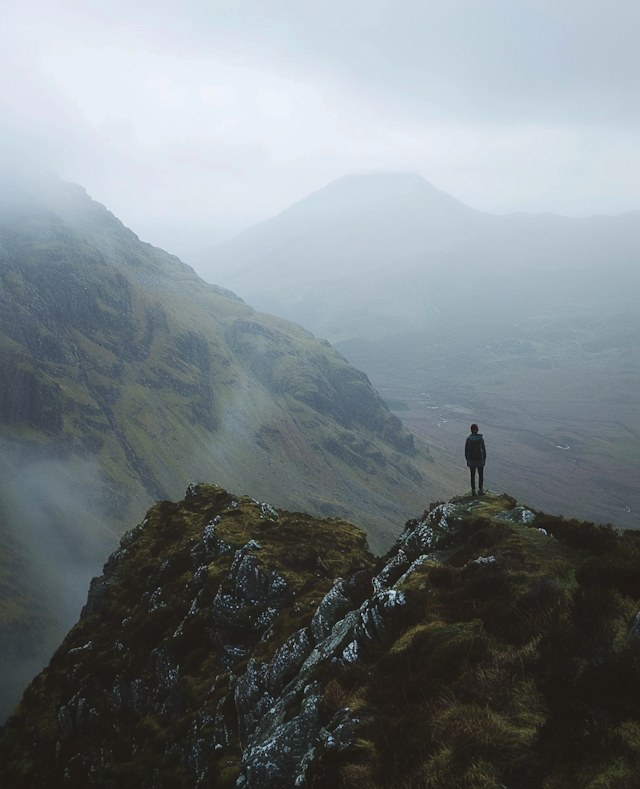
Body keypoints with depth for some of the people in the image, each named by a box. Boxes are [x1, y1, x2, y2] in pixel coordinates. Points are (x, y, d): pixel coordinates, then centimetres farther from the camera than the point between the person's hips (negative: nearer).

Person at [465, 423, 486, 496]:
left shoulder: (468, 439, -10)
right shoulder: (481, 439, -15)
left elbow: (466, 450, -4)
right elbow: (484, 450, -10)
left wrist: (467, 460, 9)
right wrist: (484, 459, 3)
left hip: (471, 460, 2)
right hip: (479, 459, -2)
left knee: (473, 475, 15)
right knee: (481, 475, 15)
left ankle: (473, 491, 16)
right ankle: (480, 490, 14)